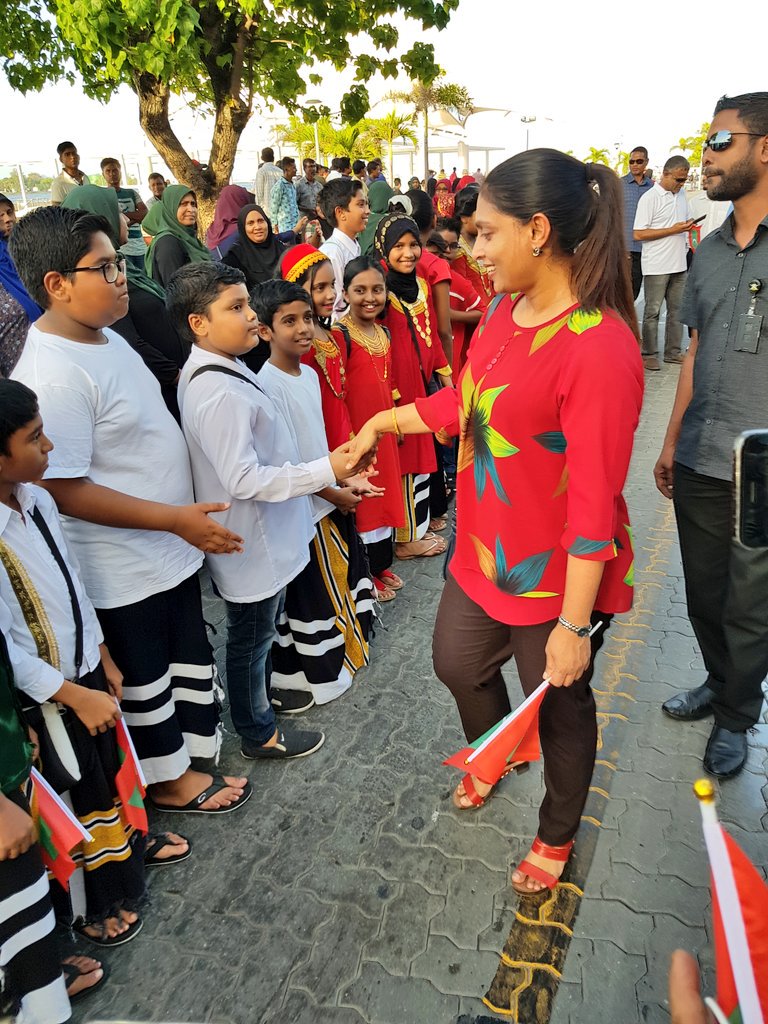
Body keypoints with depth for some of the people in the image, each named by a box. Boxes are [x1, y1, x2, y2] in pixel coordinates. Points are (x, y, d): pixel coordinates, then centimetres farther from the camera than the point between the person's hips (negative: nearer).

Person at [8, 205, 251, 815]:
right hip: (125, 574, -9)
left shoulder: (106, 337, 5)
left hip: (169, 551, 9)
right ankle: (169, 782, 38)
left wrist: (185, 519, 15)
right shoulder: (53, 376, -26)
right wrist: (177, 519, -25)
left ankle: (190, 759, 48)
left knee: (188, 661, 25)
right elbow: (65, 491, -27)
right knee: (144, 679, 14)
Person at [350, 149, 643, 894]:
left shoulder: (599, 348, -27)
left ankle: (556, 836, 48)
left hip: (554, 579, -7)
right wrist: (384, 422, 17)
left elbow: (595, 503, -25)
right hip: (482, 552, 8)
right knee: (457, 665, 26)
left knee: (560, 709, 18)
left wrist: (573, 623, -21)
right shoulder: (506, 309, -3)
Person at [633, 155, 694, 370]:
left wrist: (688, 225, 7)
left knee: (677, 310, 9)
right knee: (652, 311, -1)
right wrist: (673, 230, -16)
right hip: (656, 266, -7)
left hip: (679, 264, 7)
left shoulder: (681, 194, 14)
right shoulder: (649, 198, -9)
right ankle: (649, 354, 6)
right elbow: (638, 234, -15)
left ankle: (673, 351, 16)